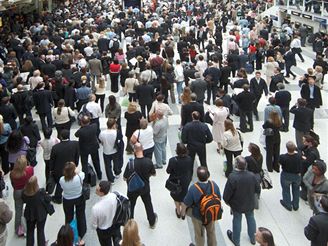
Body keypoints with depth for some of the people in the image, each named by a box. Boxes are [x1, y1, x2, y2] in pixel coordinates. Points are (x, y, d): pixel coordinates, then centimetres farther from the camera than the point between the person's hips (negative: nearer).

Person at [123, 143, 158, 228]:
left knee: (130, 206, 22)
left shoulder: (131, 163, -29)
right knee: (148, 204, 24)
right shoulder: (149, 161, -21)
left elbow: (125, 178, -20)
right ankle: (152, 222, 42)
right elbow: (153, 174, -4)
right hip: (145, 188, 2)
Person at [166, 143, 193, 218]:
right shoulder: (189, 159, -21)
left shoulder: (173, 160, -31)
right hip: (186, 181, 2)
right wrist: (189, 178, 13)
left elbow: (168, 171, -17)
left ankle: (178, 212, 43)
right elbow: (191, 170, -5)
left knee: (176, 196, 25)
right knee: (184, 194, 27)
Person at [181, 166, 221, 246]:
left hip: (198, 216, -2)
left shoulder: (193, 188, -34)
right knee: (211, 232, 29)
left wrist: (183, 211, -1)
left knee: (199, 234, 25)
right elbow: (219, 199, -7)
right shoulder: (214, 185, -24)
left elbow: (185, 203, -22)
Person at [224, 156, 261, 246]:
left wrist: (226, 200, -2)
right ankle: (253, 238, 44)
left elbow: (227, 193, -22)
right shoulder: (252, 176, -20)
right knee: (251, 219, 24)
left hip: (237, 205, -3)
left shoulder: (232, 177, -31)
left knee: (237, 221, 18)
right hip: (250, 204, 3)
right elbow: (258, 190, -6)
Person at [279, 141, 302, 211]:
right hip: (297, 176, 2)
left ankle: (288, 205, 42)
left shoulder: (283, 157, -33)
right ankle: (296, 206, 46)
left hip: (286, 176, -2)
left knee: (286, 190, 24)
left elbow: (280, 163, -12)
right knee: (296, 190, 27)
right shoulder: (299, 156, -27)